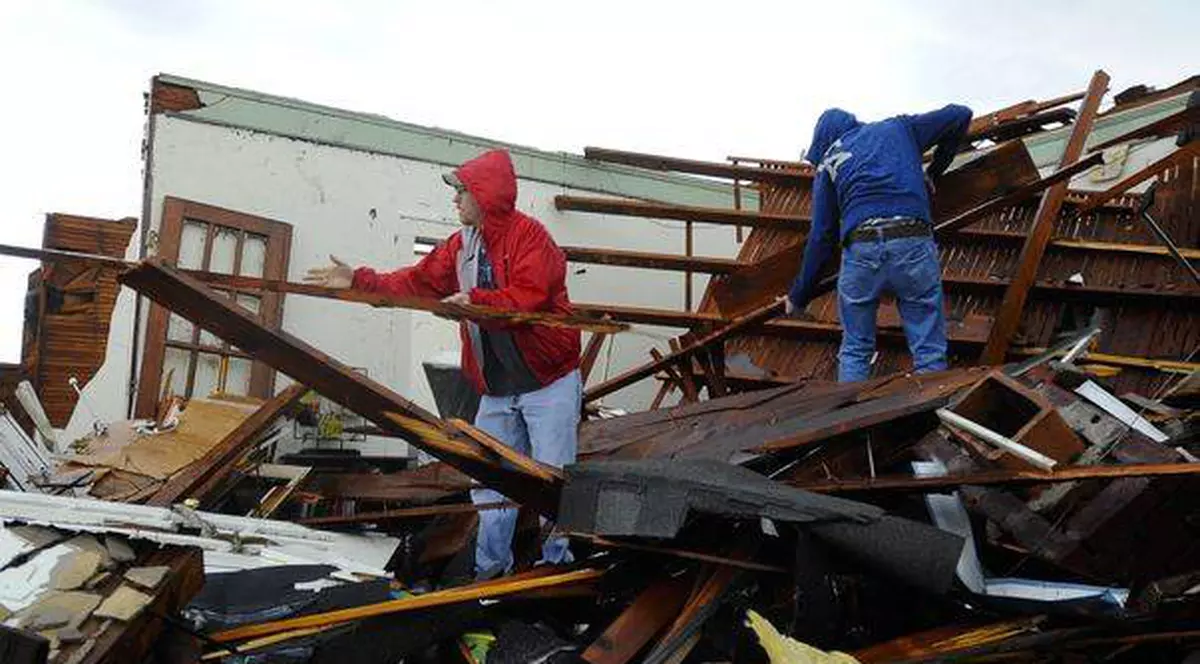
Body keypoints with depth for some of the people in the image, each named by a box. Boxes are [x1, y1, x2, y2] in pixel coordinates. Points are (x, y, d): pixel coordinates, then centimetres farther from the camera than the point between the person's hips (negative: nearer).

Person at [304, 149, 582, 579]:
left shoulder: (529, 235, -14)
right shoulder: (462, 246, 10)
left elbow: (528, 297, -25)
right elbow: (417, 282, 12)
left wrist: (475, 300, -32)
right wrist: (359, 281, 8)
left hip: (548, 384, -8)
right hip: (496, 390, 8)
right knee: (487, 479, 10)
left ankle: (559, 565, 9)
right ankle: (491, 567, 21)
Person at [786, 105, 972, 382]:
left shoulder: (828, 164, 21)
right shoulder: (897, 128, 25)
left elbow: (820, 236, 16)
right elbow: (960, 114, 32)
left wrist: (798, 296, 22)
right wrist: (933, 172, 38)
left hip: (860, 248, 0)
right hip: (914, 243, 0)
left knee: (854, 351, 12)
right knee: (929, 351, 3)